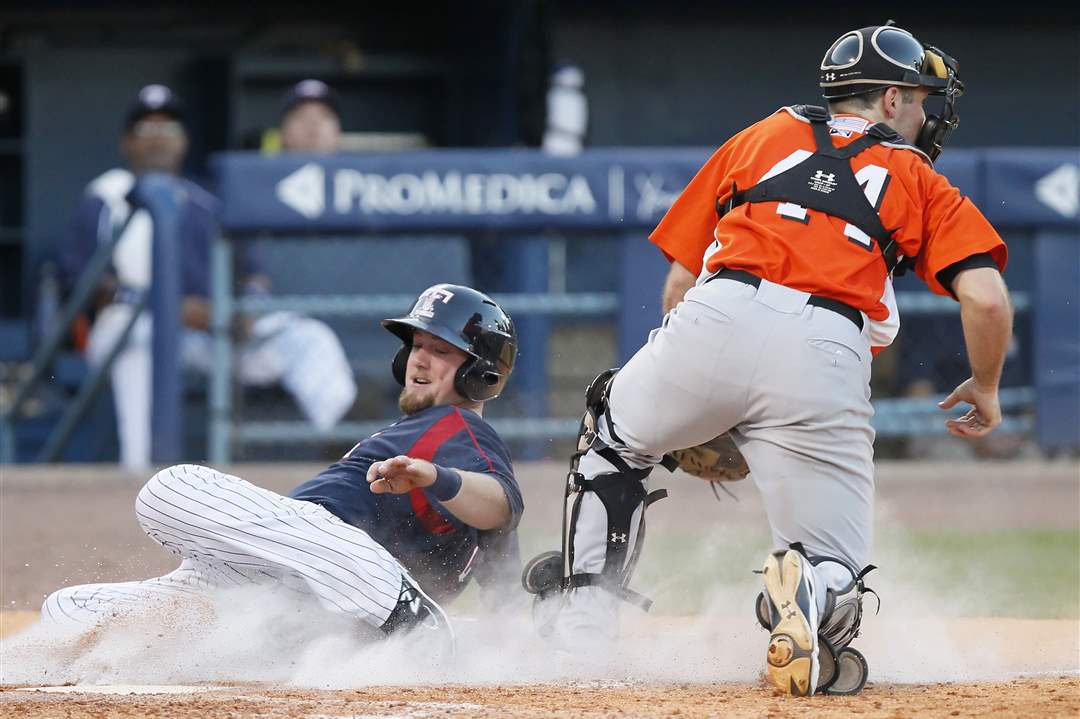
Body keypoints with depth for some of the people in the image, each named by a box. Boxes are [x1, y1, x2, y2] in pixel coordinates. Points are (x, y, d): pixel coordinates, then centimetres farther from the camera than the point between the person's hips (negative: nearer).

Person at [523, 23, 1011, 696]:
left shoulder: (759, 138, 27)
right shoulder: (921, 183, 21)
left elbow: (680, 280, 25)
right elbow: (988, 298, 6)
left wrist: (689, 414, 35)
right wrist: (985, 389, 25)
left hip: (718, 313, 2)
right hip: (827, 358, -2)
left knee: (616, 436, 32)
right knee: (836, 563, 7)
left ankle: (585, 604, 25)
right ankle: (810, 591, -27)